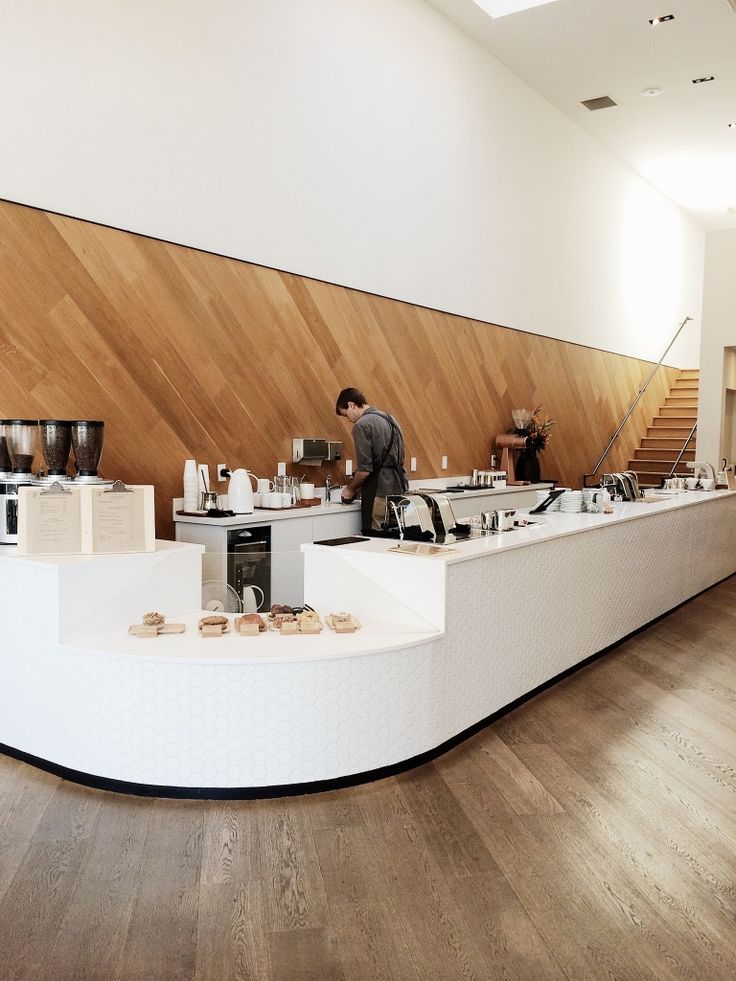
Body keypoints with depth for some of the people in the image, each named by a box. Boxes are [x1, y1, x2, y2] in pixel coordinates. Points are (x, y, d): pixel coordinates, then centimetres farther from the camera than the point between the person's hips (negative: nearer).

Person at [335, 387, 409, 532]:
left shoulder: (362, 425, -11)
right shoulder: (389, 419, 15)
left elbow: (365, 469, -16)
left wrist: (351, 488, 3)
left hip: (380, 495, -8)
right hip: (399, 490, 8)